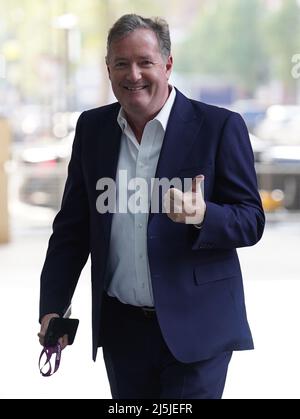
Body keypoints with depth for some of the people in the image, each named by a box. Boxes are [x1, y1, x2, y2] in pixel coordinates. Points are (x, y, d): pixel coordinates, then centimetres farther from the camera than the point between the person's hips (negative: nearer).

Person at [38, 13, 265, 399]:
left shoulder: (219, 126, -6)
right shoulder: (92, 128, 7)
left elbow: (251, 221, -5)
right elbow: (72, 226, 11)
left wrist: (202, 216, -26)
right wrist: (52, 307, 4)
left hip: (194, 328, -4)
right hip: (121, 328, 4)